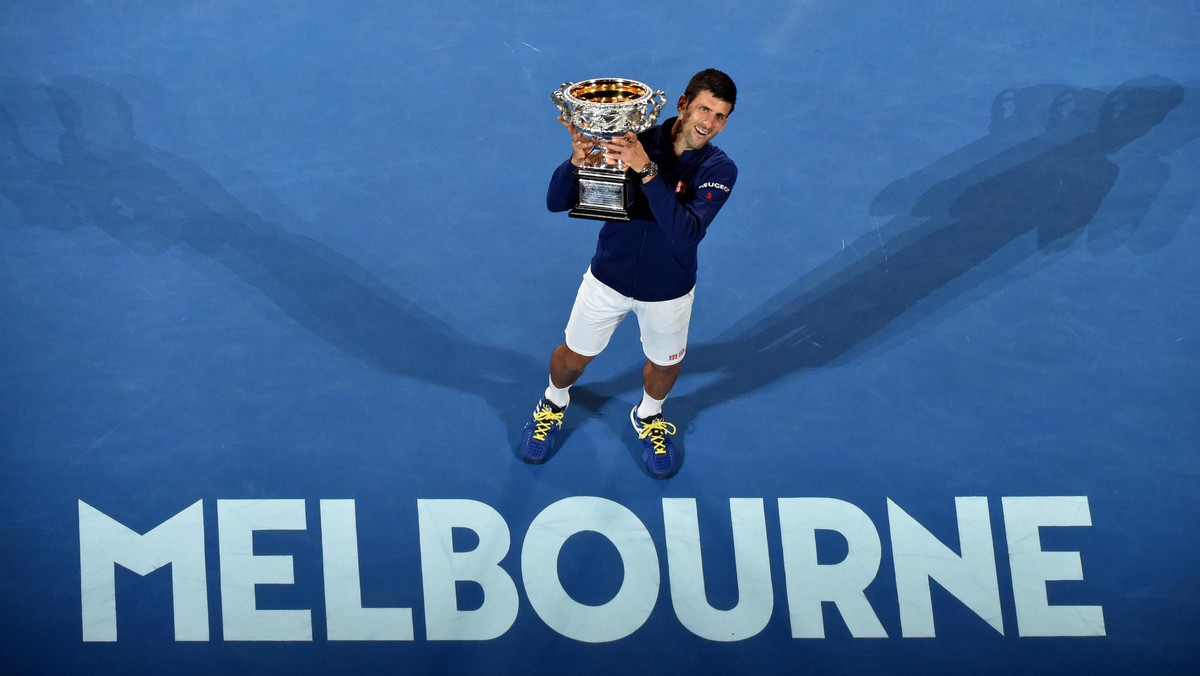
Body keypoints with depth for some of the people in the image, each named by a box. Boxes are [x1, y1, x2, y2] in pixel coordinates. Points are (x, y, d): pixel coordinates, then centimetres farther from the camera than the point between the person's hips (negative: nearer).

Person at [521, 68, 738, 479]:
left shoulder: (719, 170, -23)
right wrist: (577, 161, -43)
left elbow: (686, 233, -40)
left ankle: (648, 418, 57)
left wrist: (647, 171, -49)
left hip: (668, 291, 0)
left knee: (664, 364, 23)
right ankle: (553, 405, 53)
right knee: (574, 357, 18)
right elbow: (557, 202, -22)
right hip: (608, 279, 0)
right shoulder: (630, 143, -23)